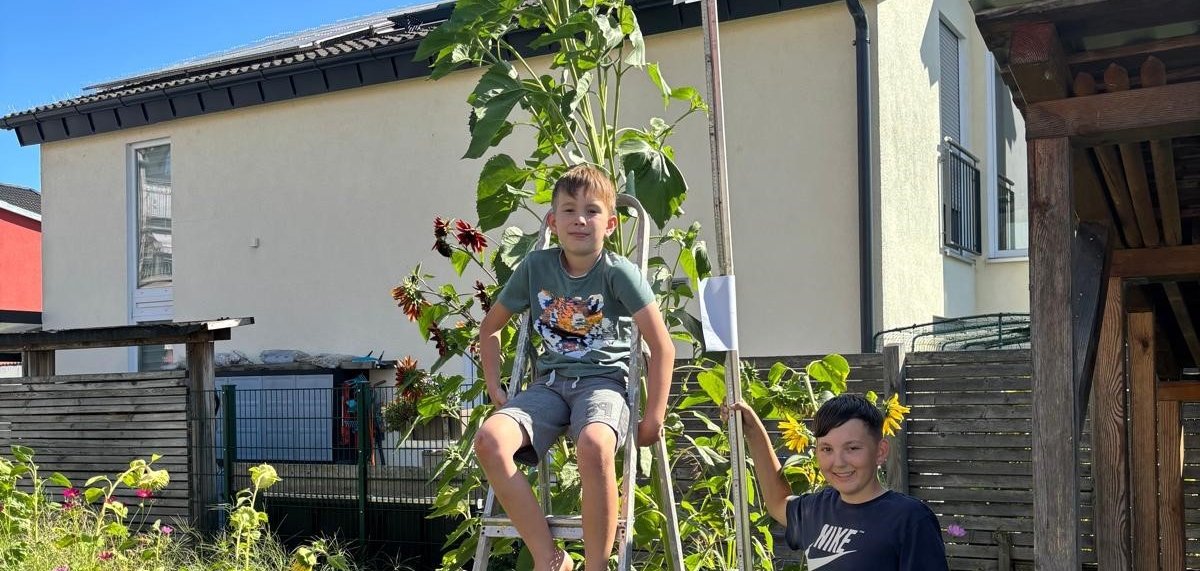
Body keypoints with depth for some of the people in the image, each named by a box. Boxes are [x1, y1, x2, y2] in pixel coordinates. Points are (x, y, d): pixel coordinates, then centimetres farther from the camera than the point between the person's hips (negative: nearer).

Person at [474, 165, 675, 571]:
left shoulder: (618, 272, -6)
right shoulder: (535, 267, 4)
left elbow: (662, 346, -5)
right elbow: (490, 328, 18)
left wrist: (654, 417, -8)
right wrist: (496, 391, 8)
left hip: (603, 380, -4)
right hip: (550, 383, 4)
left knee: (593, 444, -39)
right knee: (489, 439, -26)